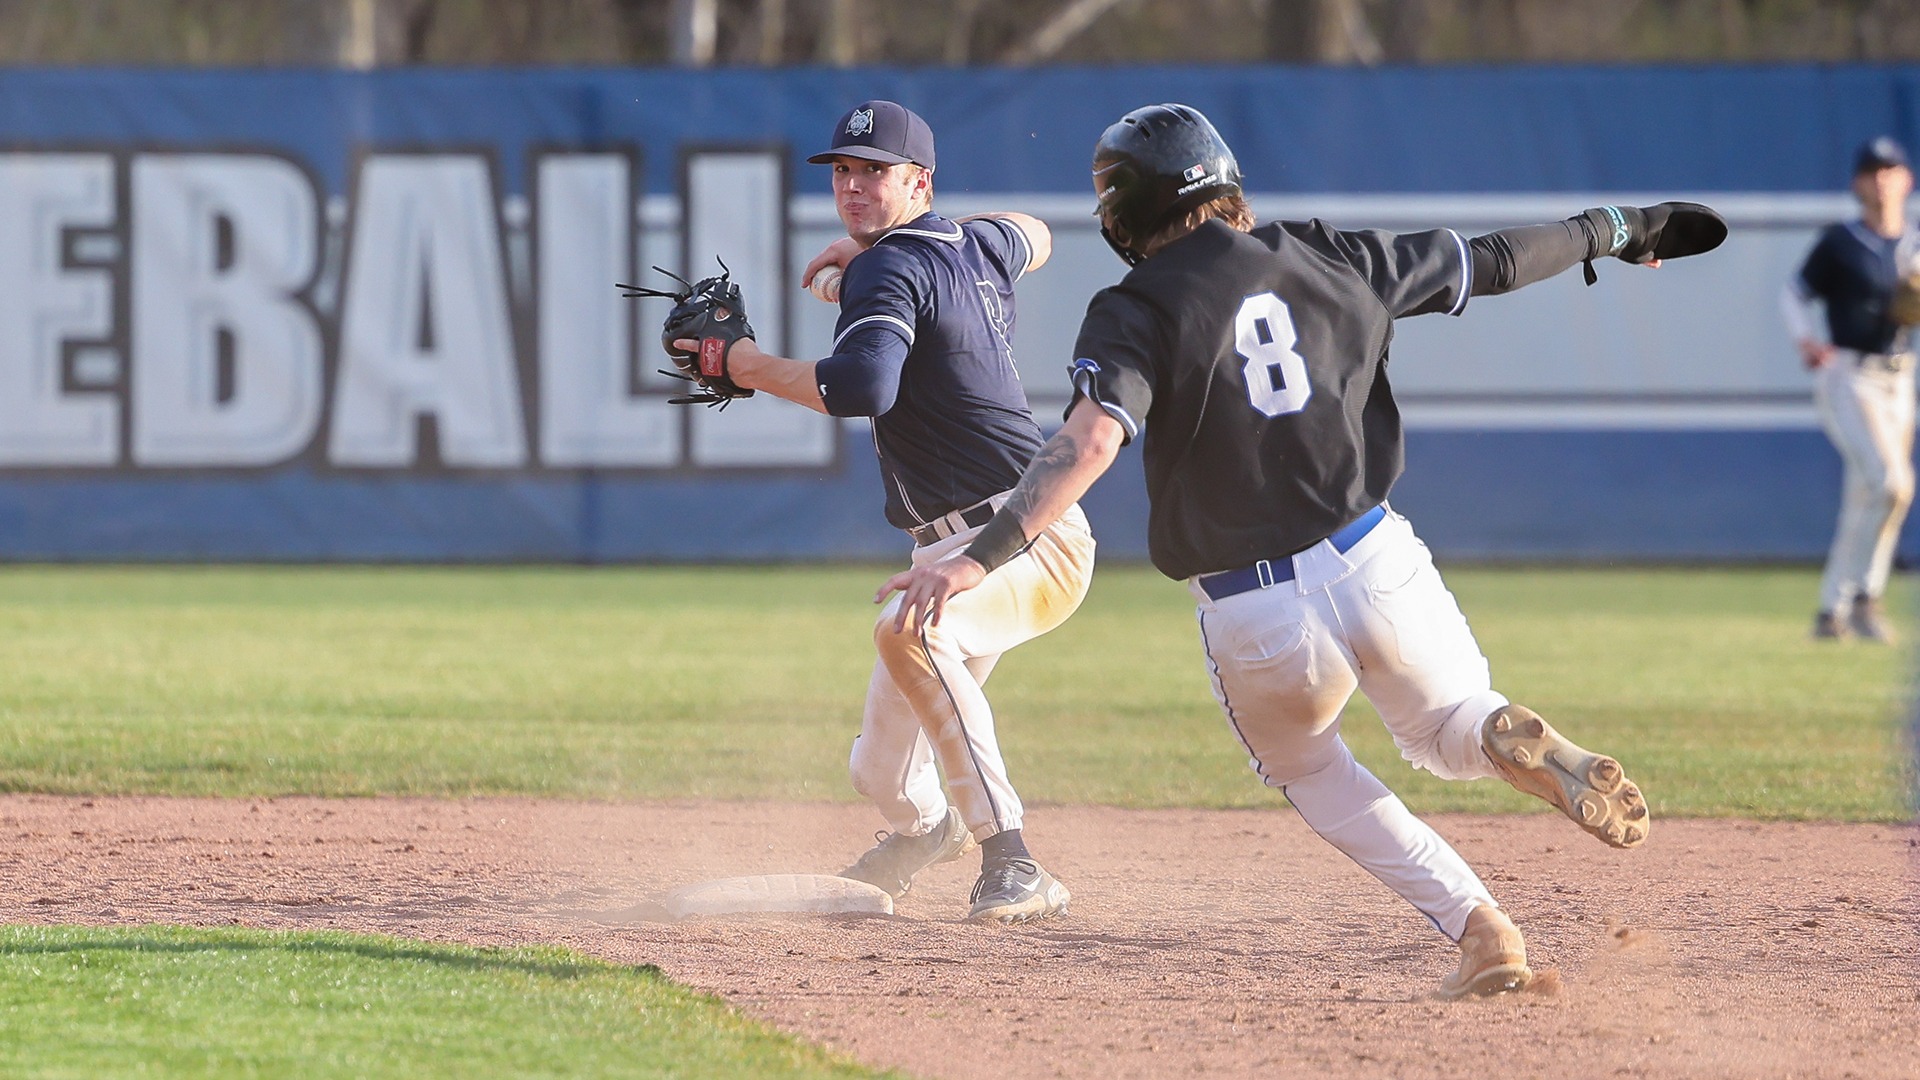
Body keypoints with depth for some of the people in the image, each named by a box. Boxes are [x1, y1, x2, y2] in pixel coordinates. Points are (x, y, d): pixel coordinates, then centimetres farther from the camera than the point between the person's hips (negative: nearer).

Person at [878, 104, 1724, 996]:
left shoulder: (1135, 311, -6)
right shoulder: (1329, 258, 6)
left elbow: (1089, 443, -24)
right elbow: (1496, 262, 16)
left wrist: (979, 559, -31)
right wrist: (1616, 230, 33)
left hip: (1256, 623, -2)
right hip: (1380, 569, 3)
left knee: (1306, 772, 28)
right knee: (1448, 730, 29)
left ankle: (1479, 930, 9)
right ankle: (1531, 752, -11)